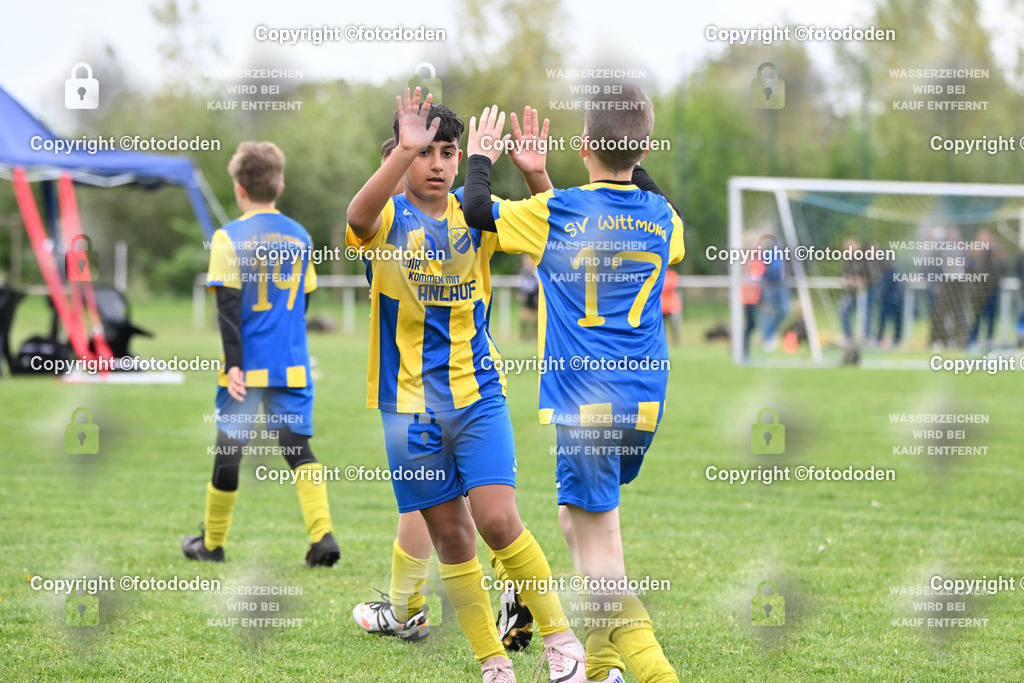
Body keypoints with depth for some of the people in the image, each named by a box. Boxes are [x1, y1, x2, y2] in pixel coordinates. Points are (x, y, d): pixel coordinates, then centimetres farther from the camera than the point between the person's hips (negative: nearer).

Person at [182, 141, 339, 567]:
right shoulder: (300, 237, 9)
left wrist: (233, 363, -14)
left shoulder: (230, 237, -7)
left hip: (246, 368, -3)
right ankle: (322, 535, -14)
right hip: (292, 367, 3)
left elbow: (228, 305, -12)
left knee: (229, 449, 7)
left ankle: (212, 542, 20)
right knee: (298, 448, 3)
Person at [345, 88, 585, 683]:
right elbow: (359, 216, -29)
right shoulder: (388, 218, -5)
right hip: (410, 403, 0)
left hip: (478, 394, 0)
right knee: (450, 535, 4)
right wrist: (405, 151, -45)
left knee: (498, 521, -15)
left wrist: (534, 171, -26)